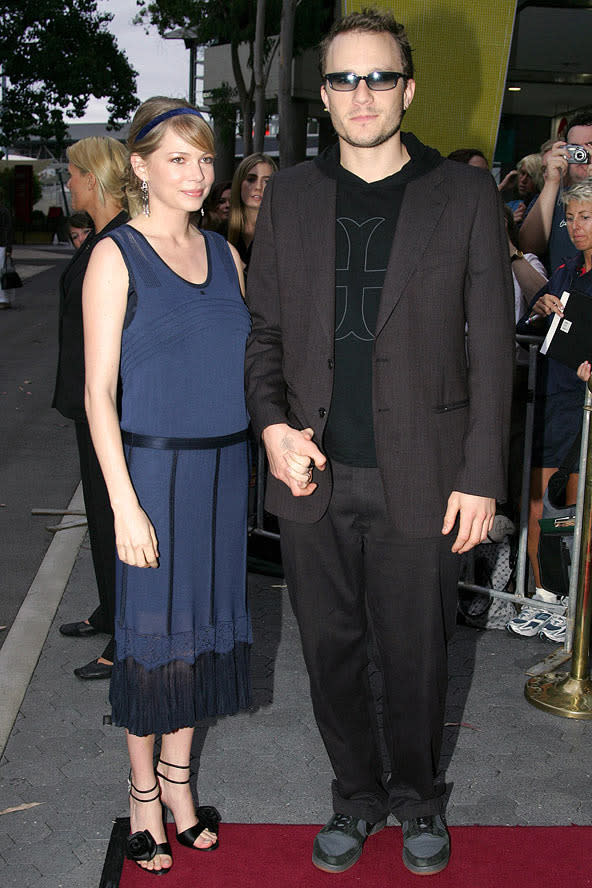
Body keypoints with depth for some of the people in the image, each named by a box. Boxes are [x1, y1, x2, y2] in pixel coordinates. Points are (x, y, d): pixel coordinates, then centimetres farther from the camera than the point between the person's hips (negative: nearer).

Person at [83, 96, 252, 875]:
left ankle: (178, 777, 33)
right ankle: (143, 791, 27)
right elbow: (98, 390, -10)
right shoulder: (116, 257, -7)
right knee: (152, 632, 6)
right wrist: (125, 505, -15)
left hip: (224, 468, 5)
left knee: (203, 623, 14)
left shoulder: (225, 254, 9)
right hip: (154, 468, -5)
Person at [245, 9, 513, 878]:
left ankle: (417, 795, 36)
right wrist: (272, 424, -5)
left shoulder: (465, 196, 0)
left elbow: (492, 347, -1)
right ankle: (357, 795, 36)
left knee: (415, 654, 11)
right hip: (312, 474, 2)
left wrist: (481, 477, -6)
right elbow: (263, 329, 11)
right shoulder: (289, 196, 8)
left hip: (419, 480, -2)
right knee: (331, 652, 13)